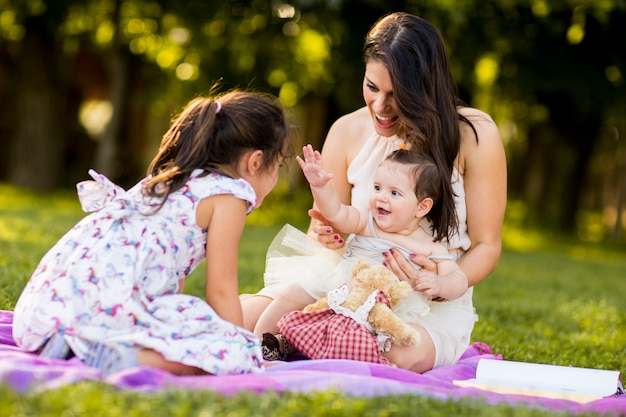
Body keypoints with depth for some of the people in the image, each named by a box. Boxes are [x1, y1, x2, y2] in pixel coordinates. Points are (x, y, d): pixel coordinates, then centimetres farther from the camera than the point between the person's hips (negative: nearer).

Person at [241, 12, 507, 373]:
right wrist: (324, 236, -15)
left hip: (431, 311, -1)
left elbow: (487, 246, -4)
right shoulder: (348, 133, 2)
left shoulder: (473, 134, -8)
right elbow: (325, 229, 11)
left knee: (409, 355, -38)